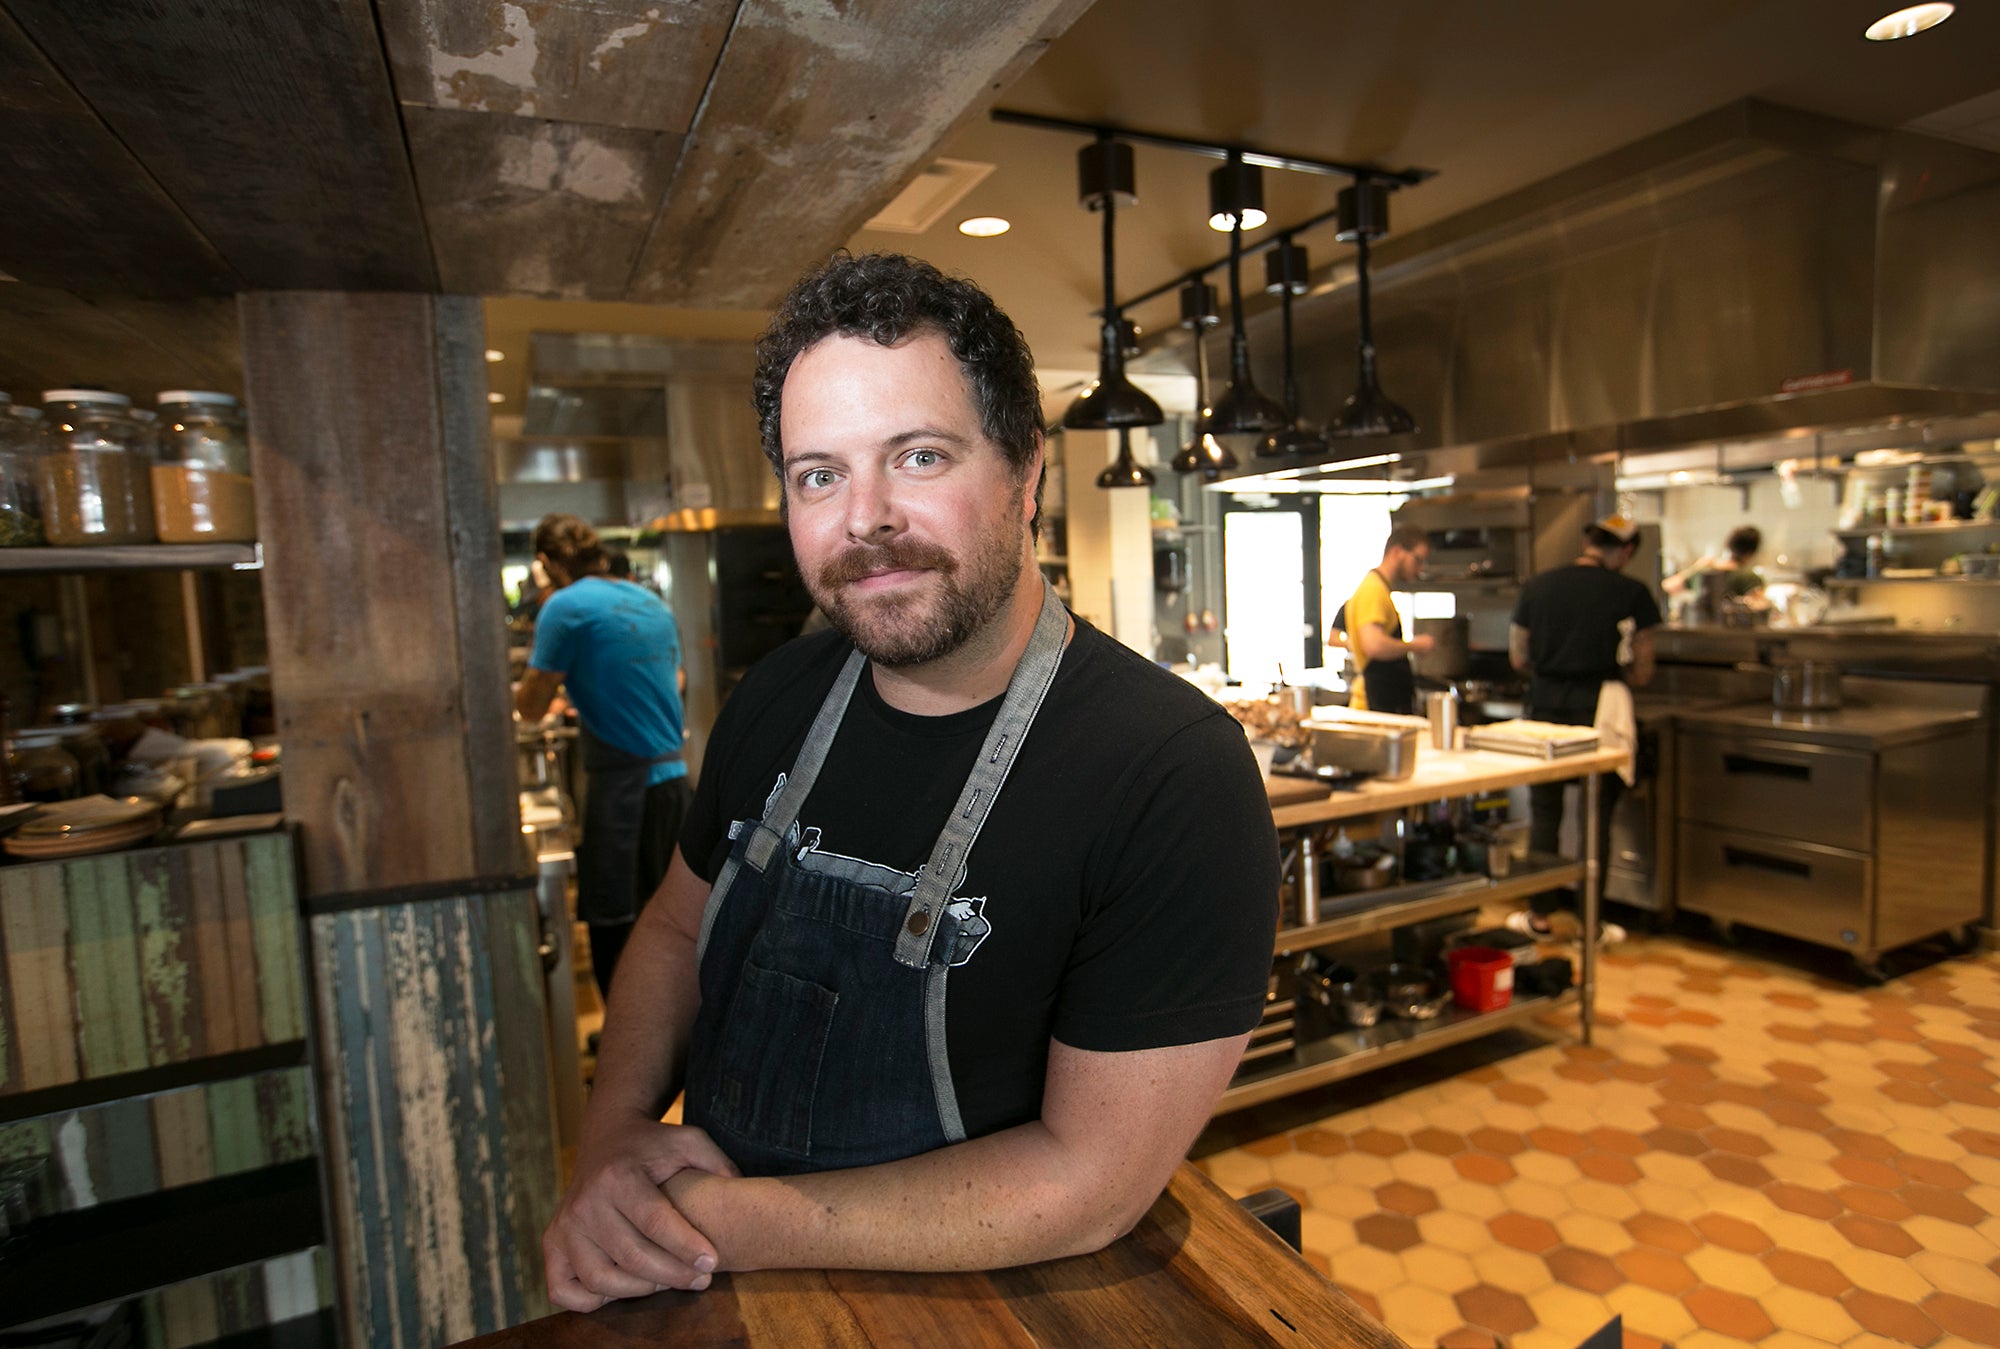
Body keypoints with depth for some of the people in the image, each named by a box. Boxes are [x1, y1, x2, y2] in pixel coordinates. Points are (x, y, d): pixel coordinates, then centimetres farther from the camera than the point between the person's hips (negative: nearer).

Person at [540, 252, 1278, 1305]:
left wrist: (736, 1225, -19)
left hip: (973, 1310, -5)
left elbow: (1091, 1180, -20)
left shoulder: (1177, 775, -23)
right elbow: (677, 925, 9)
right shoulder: (778, 697, -4)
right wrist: (612, 1133, -8)